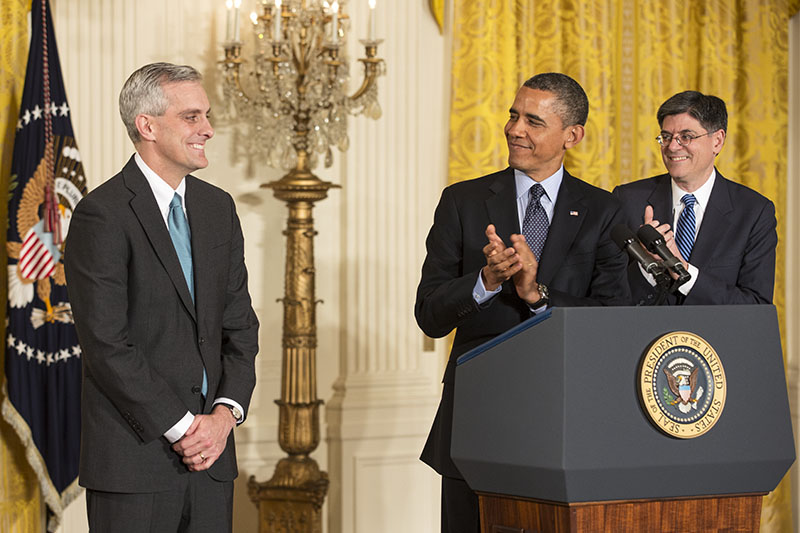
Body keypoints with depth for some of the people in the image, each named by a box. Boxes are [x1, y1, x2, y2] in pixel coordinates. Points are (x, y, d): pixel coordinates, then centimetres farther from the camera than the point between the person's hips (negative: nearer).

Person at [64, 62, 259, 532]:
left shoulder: (218, 207, 12)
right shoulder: (102, 216, -10)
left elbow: (240, 325, 12)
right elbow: (107, 345, -14)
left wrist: (226, 413, -3)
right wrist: (181, 428, -13)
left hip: (212, 452, 6)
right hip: (134, 457, -6)